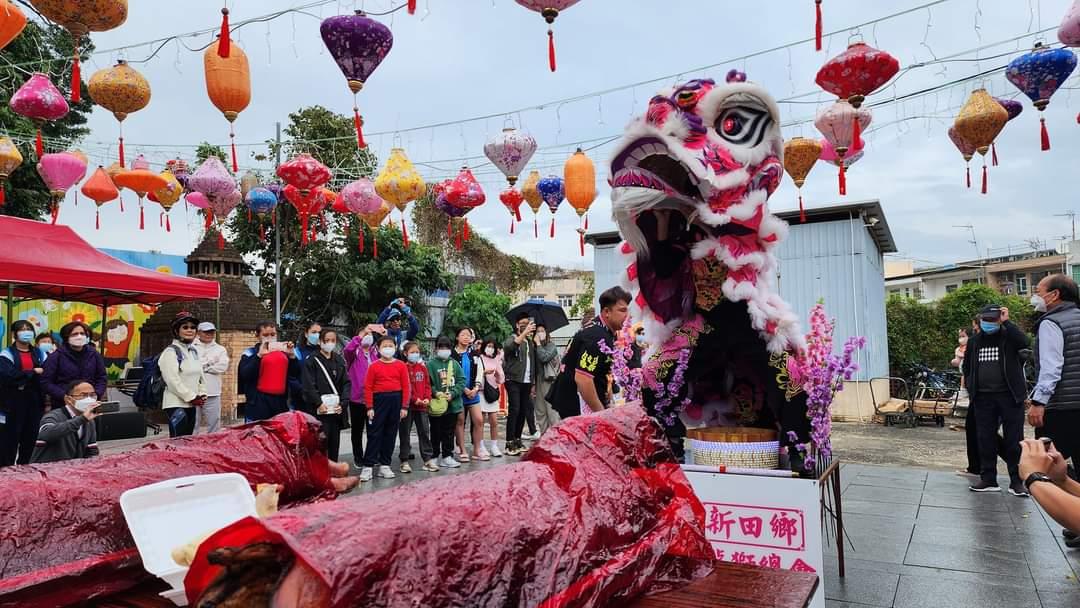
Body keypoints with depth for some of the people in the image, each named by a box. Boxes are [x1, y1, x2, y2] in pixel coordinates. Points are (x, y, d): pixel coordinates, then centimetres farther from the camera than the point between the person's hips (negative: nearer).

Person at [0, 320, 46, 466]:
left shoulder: (40, 354, 12)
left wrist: (23, 380, -11)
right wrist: (33, 373, -12)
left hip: (34, 402, 4)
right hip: (13, 403, -3)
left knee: (31, 438, 8)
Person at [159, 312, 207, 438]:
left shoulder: (194, 351, 14)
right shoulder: (170, 352, -10)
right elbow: (173, 380, -16)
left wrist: (202, 394, 5)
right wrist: (191, 397, -13)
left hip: (191, 405, 8)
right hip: (176, 405, -8)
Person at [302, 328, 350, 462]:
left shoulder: (339, 360, 13)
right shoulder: (311, 360, -2)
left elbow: (346, 383, 9)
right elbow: (309, 385, -8)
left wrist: (342, 402, -4)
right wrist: (319, 403, -15)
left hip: (336, 409, 5)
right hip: (319, 410, -5)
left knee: (334, 444, 9)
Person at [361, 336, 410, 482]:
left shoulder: (401, 365, 3)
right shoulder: (374, 366, -1)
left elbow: (405, 386, 3)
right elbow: (368, 387, -2)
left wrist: (404, 406, -1)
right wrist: (370, 407, -7)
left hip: (396, 401, 2)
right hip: (379, 400, -2)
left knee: (390, 434, 8)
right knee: (374, 433, -3)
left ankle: (384, 465, 18)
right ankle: (368, 466, 1)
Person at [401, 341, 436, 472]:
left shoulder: (423, 367, 10)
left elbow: (427, 384, 10)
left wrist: (427, 398, -5)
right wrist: (414, 399, -16)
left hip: (422, 405, 4)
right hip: (408, 405, -4)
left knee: (425, 432, 6)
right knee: (405, 433, 4)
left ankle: (428, 459, 12)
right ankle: (404, 461, 11)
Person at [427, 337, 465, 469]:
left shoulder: (454, 364, 6)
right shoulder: (431, 364, -3)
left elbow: (462, 381, 2)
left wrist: (452, 393, -10)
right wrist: (436, 392, -21)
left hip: (452, 404, 3)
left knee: (449, 432, 10)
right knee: (436, 432, 7)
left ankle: (447, 456, 18)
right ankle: (435, 456, 18)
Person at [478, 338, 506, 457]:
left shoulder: (496, 361, 13)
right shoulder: (478, 359, -2)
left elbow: (501, 379, 12)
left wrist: (498, 374, -8)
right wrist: (485, 372, -19)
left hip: (493, 392, 4)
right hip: (481, 392, -4)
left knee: (494, 421, 3)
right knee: (480, 421, 0)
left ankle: (494, 446, 13)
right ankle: (481, 447, 7)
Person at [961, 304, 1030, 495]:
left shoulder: (1009, 336, 1)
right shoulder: (974, 341, 11)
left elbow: (1024, 342, -23)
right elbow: (966, 367, 19)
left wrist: (1006, 322, -18)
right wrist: (971, 388, 8)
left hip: (1010, 396, -3)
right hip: (983, 398, 3)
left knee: (1014, 440, 1)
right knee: (985, 440, 6)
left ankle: (1016, 481, 8)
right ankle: (988, 479, 14)